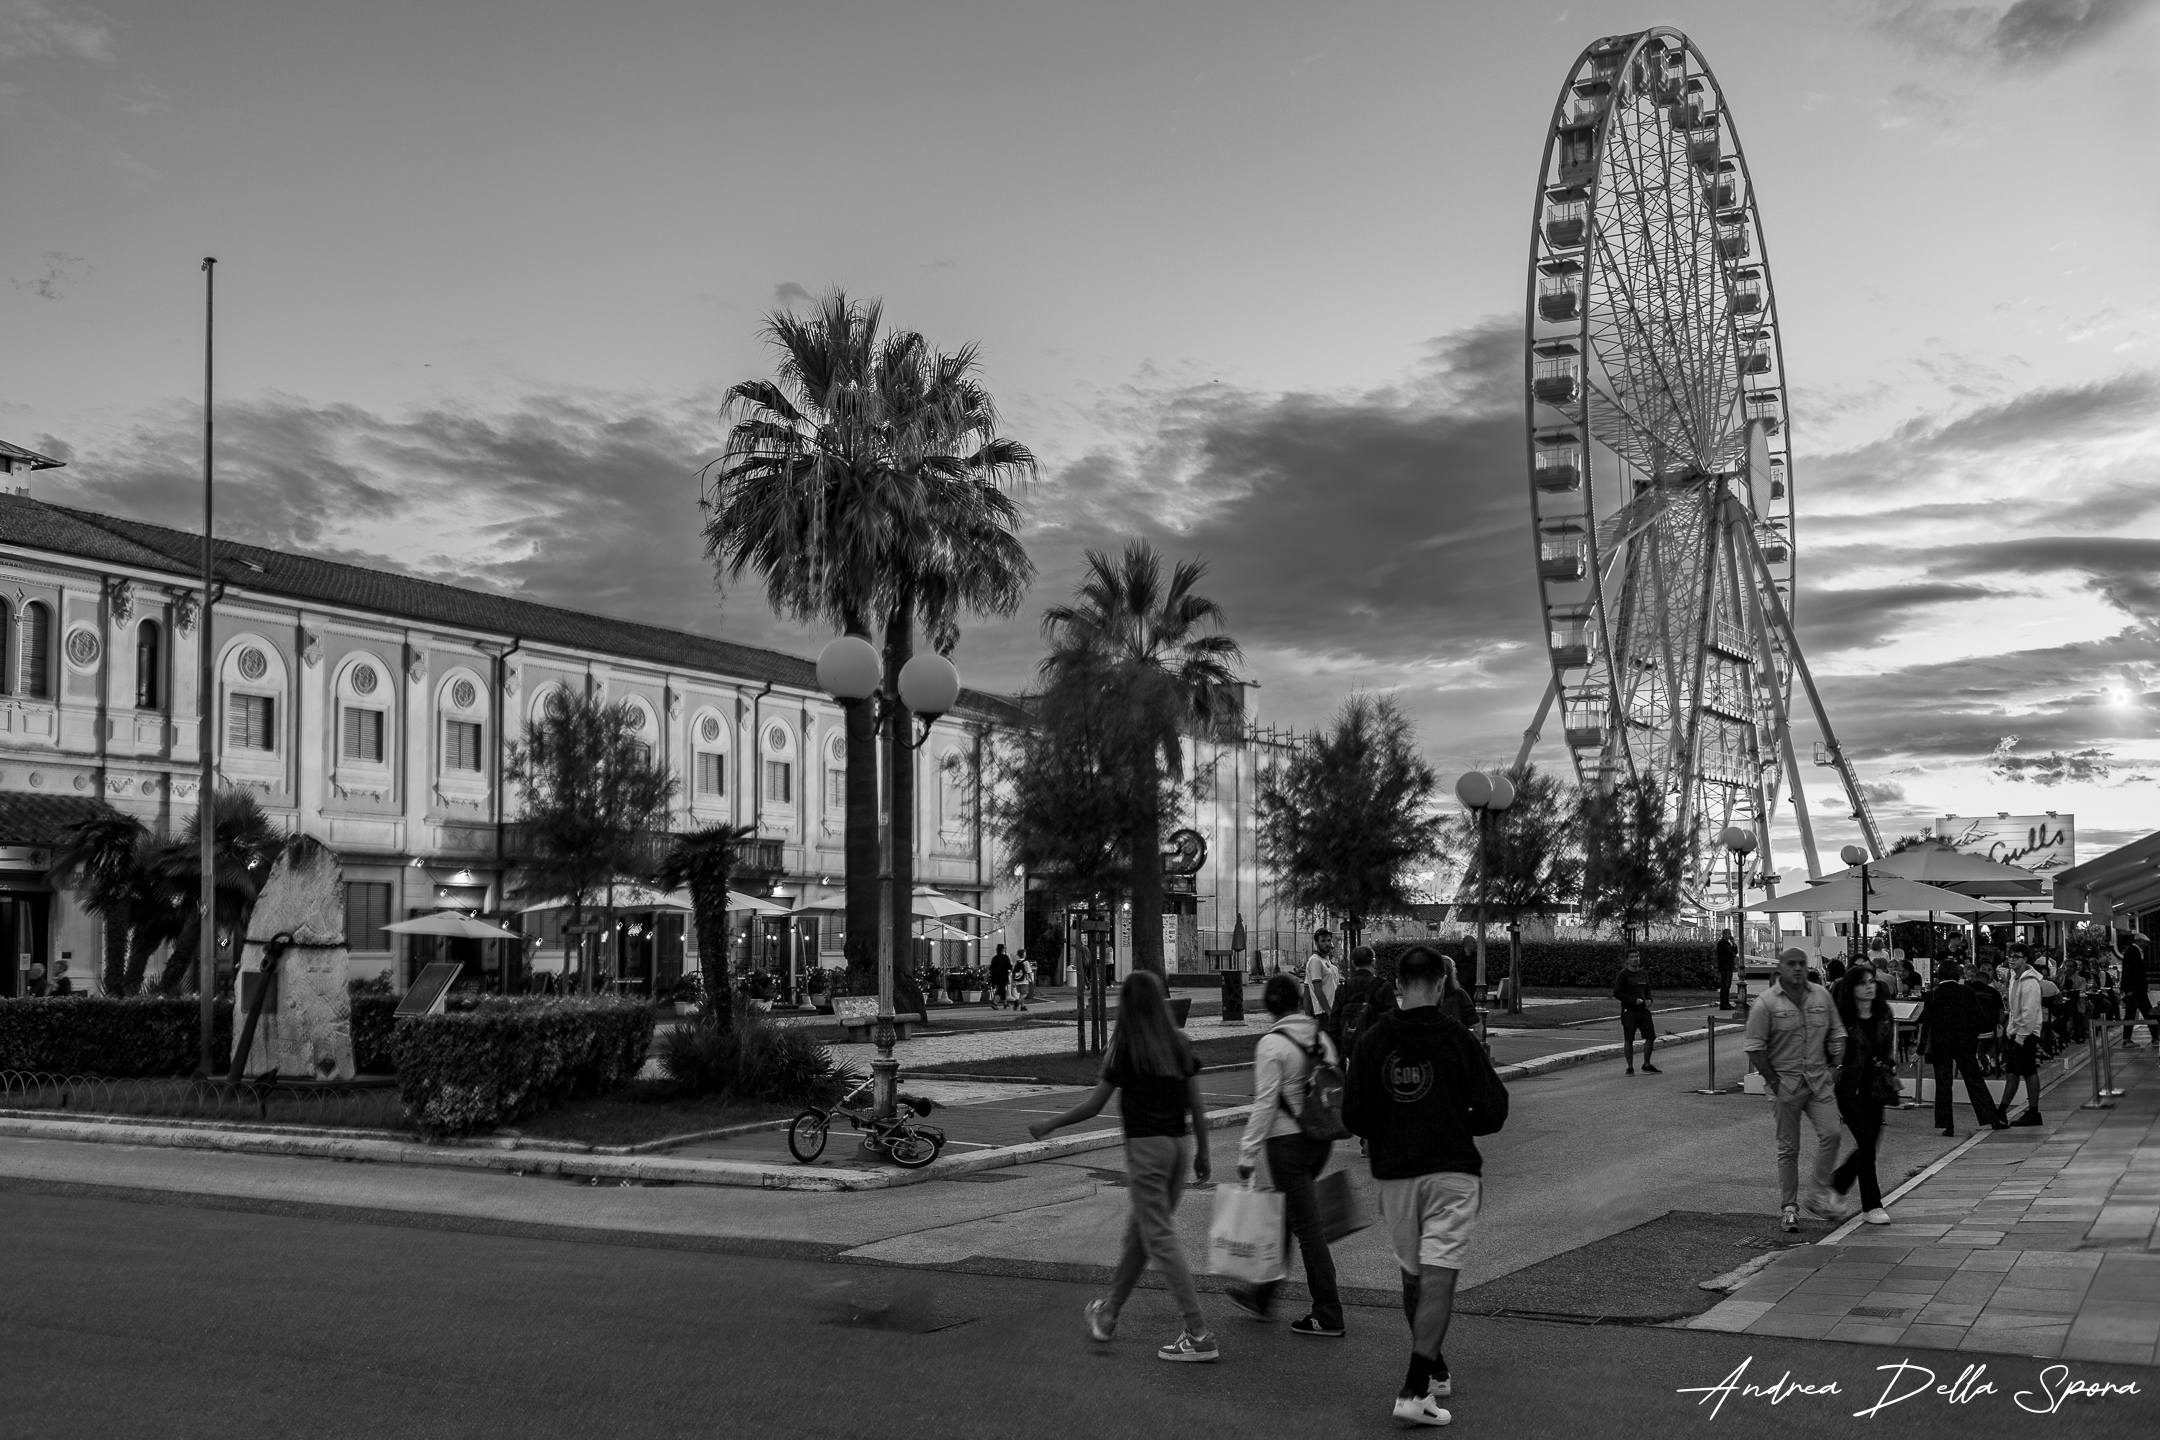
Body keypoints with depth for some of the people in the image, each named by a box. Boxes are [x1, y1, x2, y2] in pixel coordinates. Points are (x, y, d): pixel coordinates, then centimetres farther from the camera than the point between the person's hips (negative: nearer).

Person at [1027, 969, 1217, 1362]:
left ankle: (1199, 1334, -7)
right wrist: (1202, 1154, 15)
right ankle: (1108, 1314, 32)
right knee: (1140, 1230, 18)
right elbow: (1197, 1105, 6)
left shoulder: (1126, 1049, -9)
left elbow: (1092, 1106, -6)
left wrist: (1048, 1125, 6)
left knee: (1160, 1239, -3)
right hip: (1180, 1142, 6)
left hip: (1146, 1146, -6)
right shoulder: (1179, 1043, 5)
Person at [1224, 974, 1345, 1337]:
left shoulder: (1272, 1044, -14)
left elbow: (1265, 1103, -16)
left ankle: (1328, 1316, 3)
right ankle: (1262, 1295, 32)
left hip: (1288, 1141, -7)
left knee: (1306, 1225, -1)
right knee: (1284, 1215, 20)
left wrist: (1248, 1153, -11)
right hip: (1321, 1138, 7)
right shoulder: (1319, 1036, 6)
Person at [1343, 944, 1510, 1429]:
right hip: (1452, 1171, -3)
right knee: (1438, 1280, -5)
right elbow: (1493, 1111, -6)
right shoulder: (1457, 1039, -7)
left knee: (1413, 1277, 19)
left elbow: (1352, 1117, -1)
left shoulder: (1372, 1040, -2)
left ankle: (1433, 1373, 34)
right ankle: (1415, 1391, -14)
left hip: (1393, 1172, 3)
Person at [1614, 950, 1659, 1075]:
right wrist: (1634, 1000, -18)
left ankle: (1646, 1066, 16)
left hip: (1643, 1010, 5)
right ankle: (1630, 1068, 10)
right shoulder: (1623, 975, -6)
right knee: (1628, 1040, -1)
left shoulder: (1643, 974, 12)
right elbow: (1616, 993, -11)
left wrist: (1649, 999, 2)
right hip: (1628, 1011, -5)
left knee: (1651, 1036, 1)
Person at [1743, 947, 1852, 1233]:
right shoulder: (1767, 1003, -7)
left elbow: (1836, 1035, 15)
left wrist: (1835, 1068, 6)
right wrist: (1773, 1081, -9)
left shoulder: (1822, 995, 6)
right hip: (1786, 1081, -3)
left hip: (1819, 1080, 3)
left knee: (1830, 1133, -11)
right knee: (1788, 1147, 3)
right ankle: (1788, 1208, 13)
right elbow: (1754, 1048, -7)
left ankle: (1820, 1194, 5)